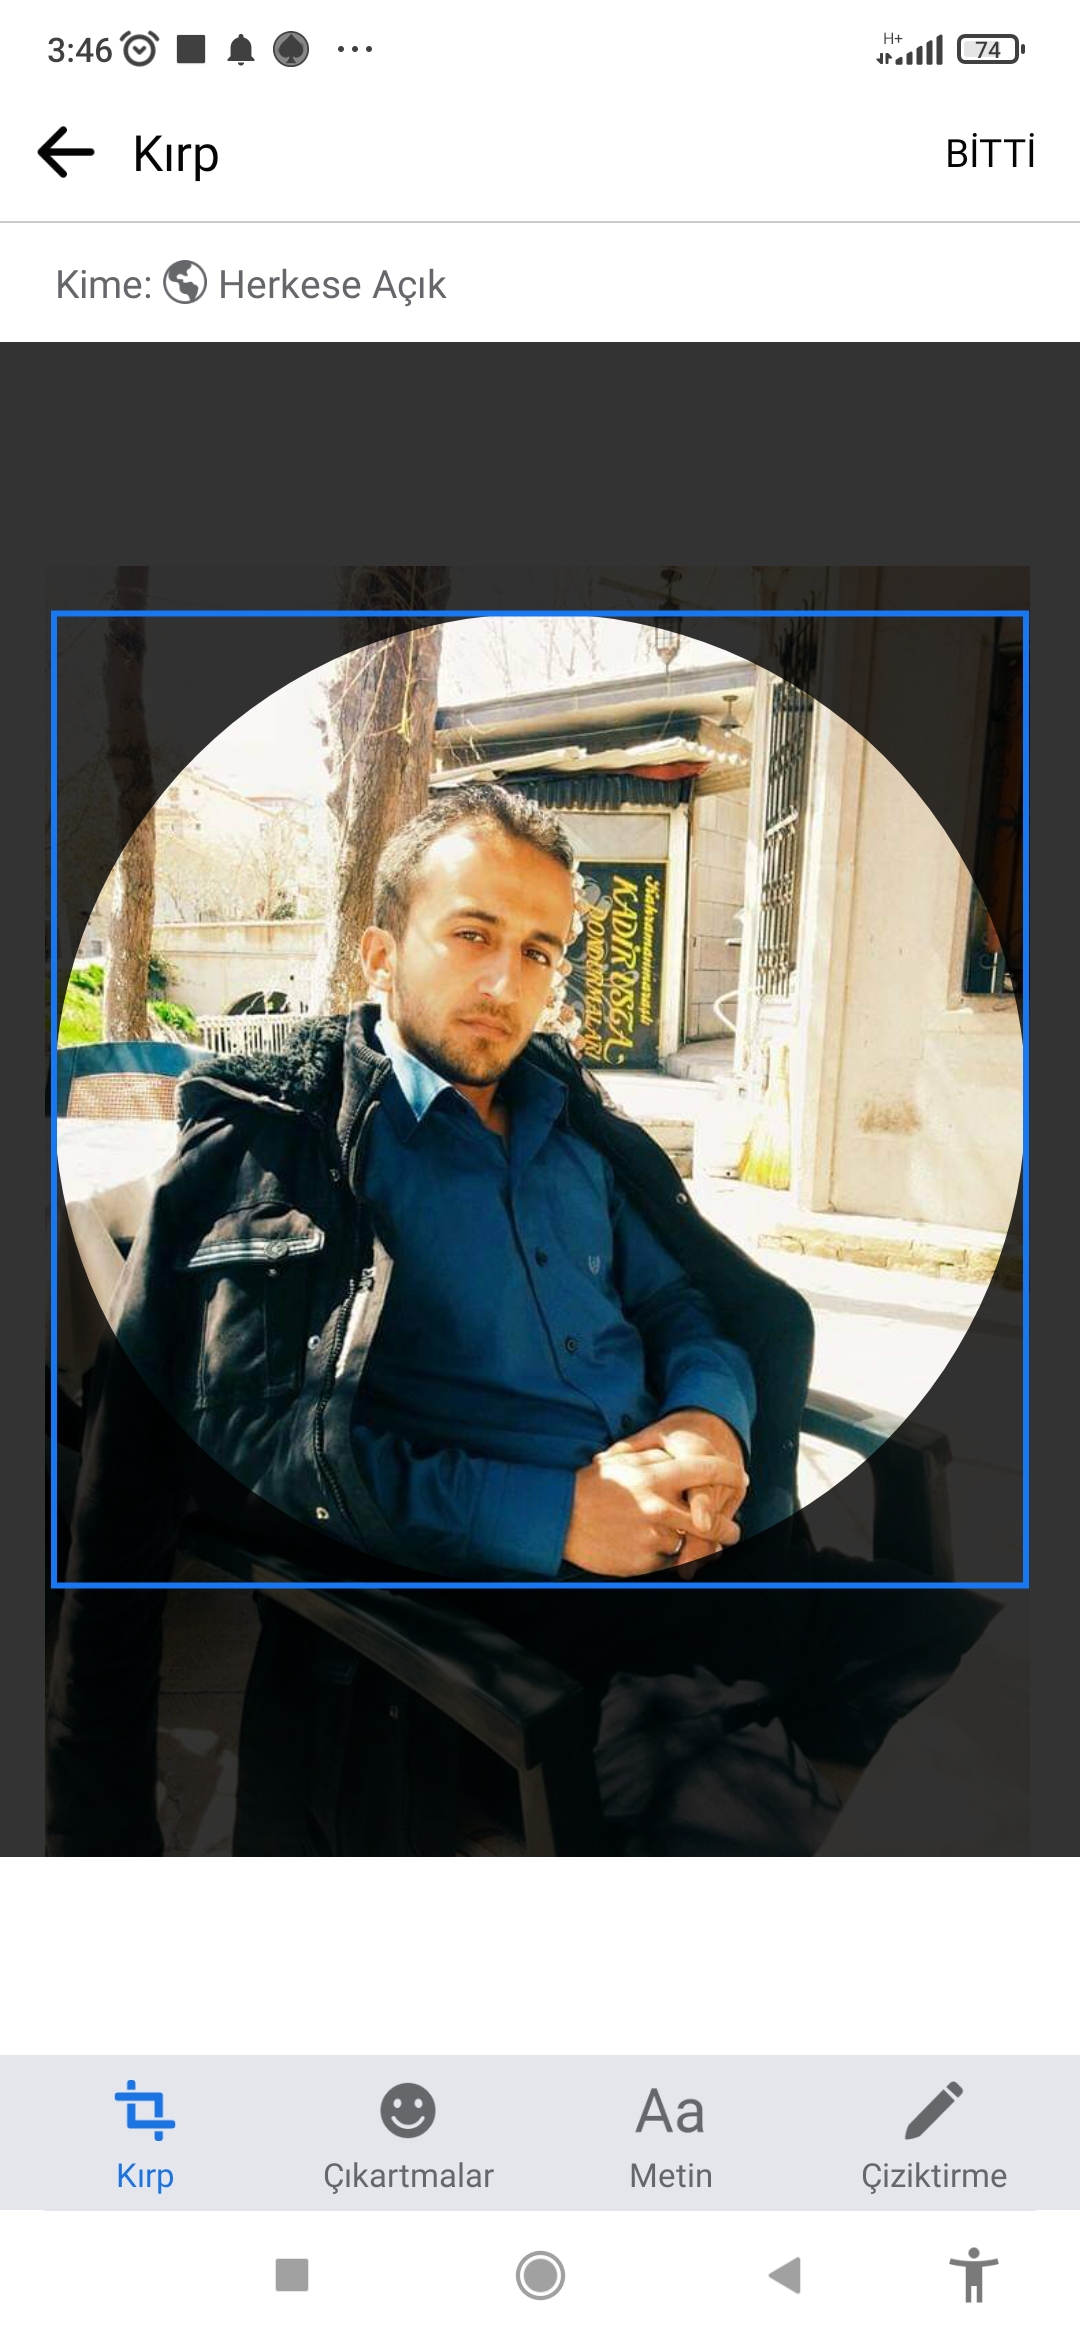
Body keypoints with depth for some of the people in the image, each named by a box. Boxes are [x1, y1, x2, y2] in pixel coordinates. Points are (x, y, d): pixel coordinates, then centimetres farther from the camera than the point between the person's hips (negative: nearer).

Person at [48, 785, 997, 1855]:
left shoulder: (569, 1115, 19)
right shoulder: (272, 1136, 0)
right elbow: (256, 1423, -10)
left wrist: (712, 1417, -2)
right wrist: (552, 1516, -16)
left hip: (727, 1546, 7)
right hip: (501, 1580, -6)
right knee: (739, 1813, -32)